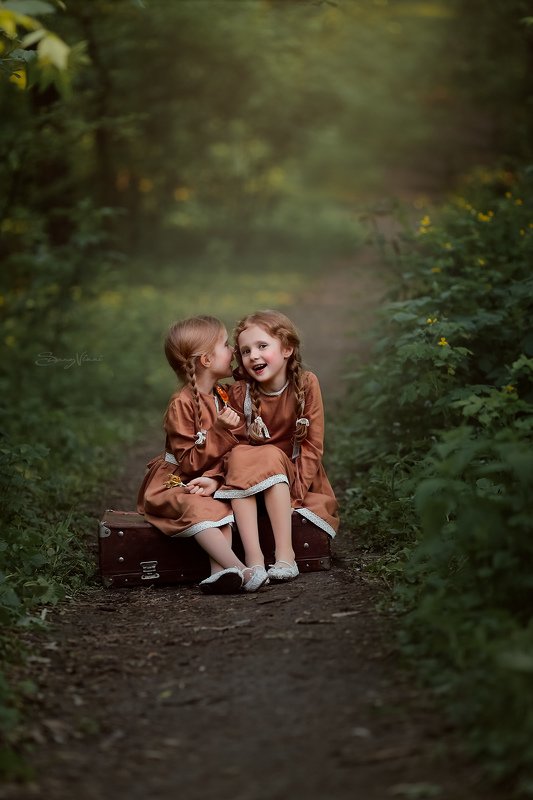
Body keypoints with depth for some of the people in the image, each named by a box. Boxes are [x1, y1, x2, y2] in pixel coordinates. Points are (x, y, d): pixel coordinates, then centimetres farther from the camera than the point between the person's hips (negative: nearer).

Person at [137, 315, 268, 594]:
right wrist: (220, 430, -27)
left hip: (204, 482, 7)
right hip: (172, 483, -7)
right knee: (199, 508, -34)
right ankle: (241, 571, -41)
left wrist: (215, 478, -20)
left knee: (222, 506, -24)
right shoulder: (182, 404, -18)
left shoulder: (222, 397, 5)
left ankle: (219, 571, -37)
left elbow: (229, 451, 0)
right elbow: (190, 462, -21)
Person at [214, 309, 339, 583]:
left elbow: (313, 443, -10)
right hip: (250, 483, 2)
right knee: (239, 457, -28)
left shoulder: (306, 383, -10)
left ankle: (285, 555, -36)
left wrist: (296, 487, -20)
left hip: (296, 474, -2)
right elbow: (233, 444, -6)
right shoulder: (240, 393, -6)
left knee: (271, 457, -30)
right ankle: (253, 557, -38)